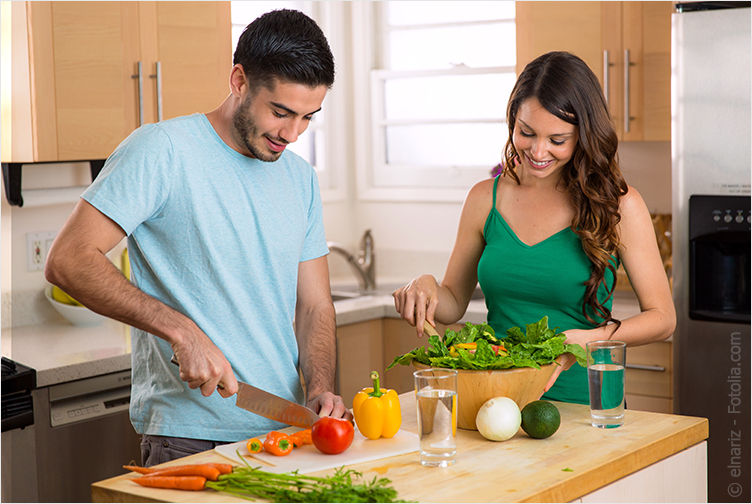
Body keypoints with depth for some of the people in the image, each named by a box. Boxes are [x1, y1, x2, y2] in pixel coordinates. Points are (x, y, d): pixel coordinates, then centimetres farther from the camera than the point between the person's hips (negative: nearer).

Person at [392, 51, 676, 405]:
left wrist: (583, 341, -13)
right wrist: (427, 287, -5)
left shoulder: (617, 205, -3)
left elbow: (661, 317, 2)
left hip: (583, 403, -2)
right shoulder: (485, 199, 7)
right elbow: (454, 304, 17)